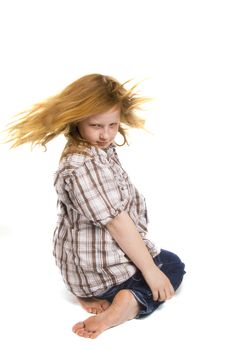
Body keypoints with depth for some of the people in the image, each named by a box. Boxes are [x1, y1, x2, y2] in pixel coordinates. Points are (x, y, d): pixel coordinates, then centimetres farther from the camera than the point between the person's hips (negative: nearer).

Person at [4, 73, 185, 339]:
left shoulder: (100, 149, 1)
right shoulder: (82, 166, -30)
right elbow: (117, 222, -28)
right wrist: (150, 269, -22)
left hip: (85, 261, 10)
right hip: (98, 268, -10)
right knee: (173, 266, 13)